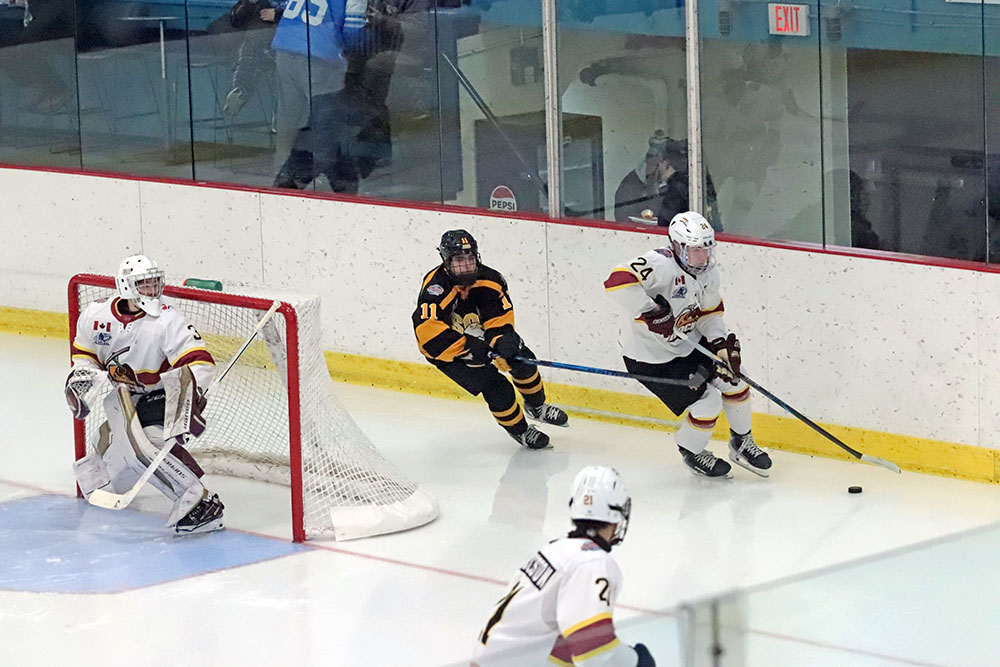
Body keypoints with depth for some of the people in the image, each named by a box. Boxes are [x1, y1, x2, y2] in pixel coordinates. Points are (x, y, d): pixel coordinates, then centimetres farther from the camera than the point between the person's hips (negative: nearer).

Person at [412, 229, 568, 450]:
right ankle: (519, 430, 9)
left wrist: (501, 340, -33)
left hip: (477, 334, 6)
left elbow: (500, 315, -11)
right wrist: (466, 347, -48)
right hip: (445, 349, -6)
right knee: (495, 387, -16)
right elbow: (427, 330, -45)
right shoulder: (436, 288, -34)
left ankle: (536, 406, 25)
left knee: (522, 359, -4)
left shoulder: (488, 279, -17)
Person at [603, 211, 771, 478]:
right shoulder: (661, 264, -30)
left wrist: (722, 343, -6)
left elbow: (709, 313, 11)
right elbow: (618, 280, -43)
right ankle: (692, 452, 20)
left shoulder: (708, 274, -2)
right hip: (650, 356, -8)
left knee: (734, 382, 7)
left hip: (688, 344, 8)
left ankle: (742, 443, 31)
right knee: (707, 401, -10)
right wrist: (650, 313, -42)